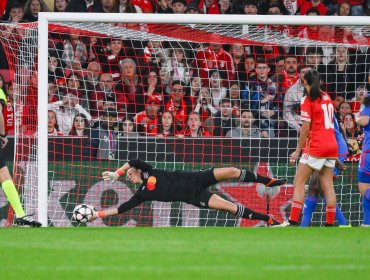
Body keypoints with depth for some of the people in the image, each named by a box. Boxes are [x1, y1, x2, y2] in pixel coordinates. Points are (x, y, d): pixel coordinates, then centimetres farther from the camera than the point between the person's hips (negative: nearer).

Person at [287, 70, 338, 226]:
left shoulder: (308, 100, -8)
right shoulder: (327, 97, 11)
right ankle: (330, 224, 4)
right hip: (332, 145, 7)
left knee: (299, 182, -3)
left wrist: (298, 150, -5)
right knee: (327, 185, 7)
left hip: (316, 146, -7)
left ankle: (293, 222, -11)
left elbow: (306, 127, -11)